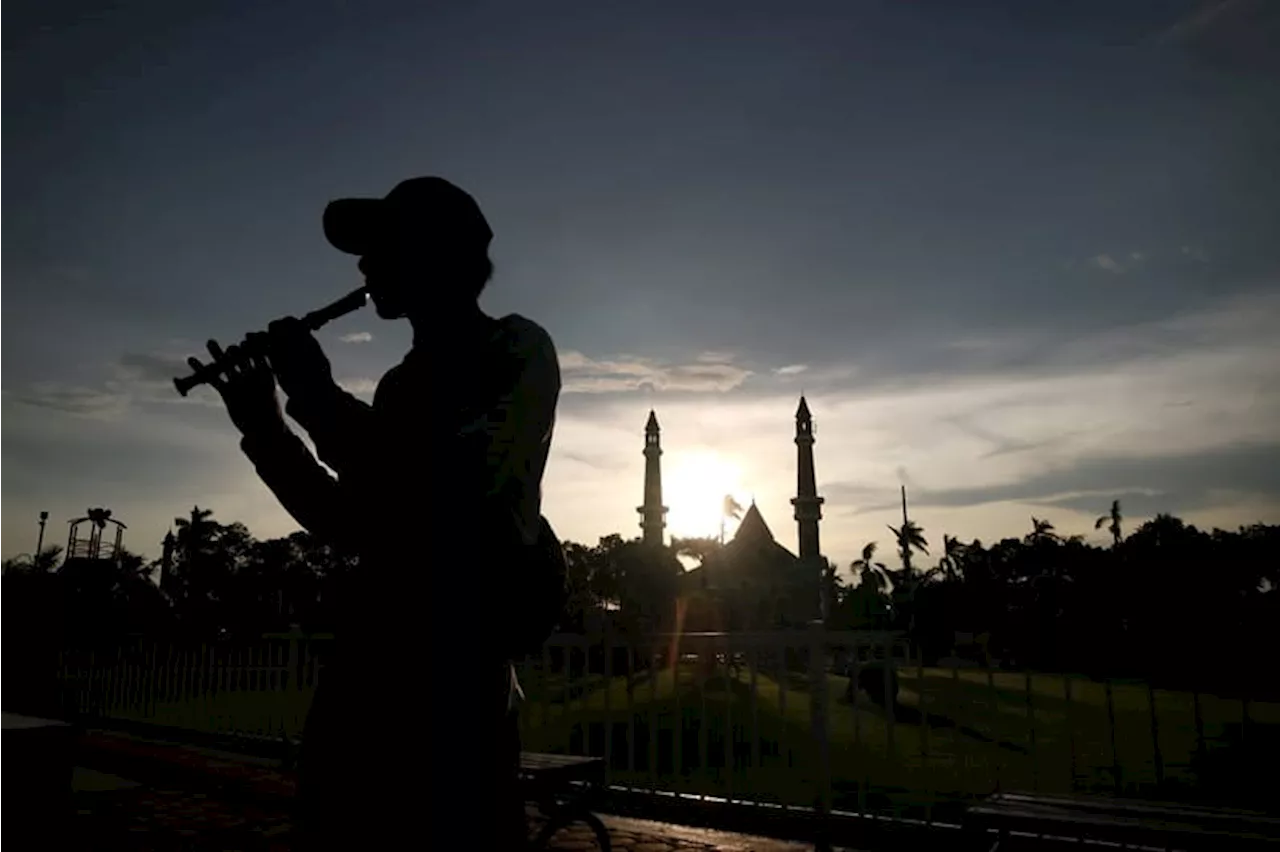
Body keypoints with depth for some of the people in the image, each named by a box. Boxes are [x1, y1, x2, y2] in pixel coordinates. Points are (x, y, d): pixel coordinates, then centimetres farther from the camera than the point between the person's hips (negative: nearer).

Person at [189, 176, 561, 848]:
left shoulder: (518, 349, 0)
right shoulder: (402, 383, 20)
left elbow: (459, 482, -19)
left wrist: (317, 394, -8)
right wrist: (265, 428, 12)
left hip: (464, 645, -7)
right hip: (375, 639, 7)